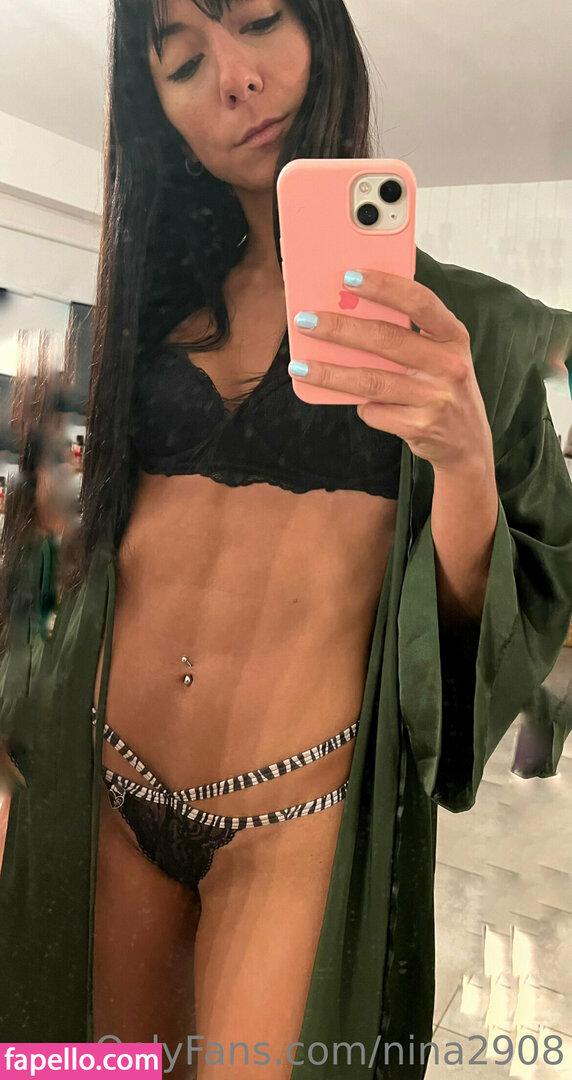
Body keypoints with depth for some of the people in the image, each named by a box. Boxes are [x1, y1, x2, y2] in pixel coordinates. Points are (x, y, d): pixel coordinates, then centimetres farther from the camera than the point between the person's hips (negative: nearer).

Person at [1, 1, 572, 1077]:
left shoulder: (461, 325, -3)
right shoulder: (156, 296, 6)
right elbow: (98, 539, 11)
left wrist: (464, 459, -24)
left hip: (292, 811, -3)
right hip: (107, 784, 4)